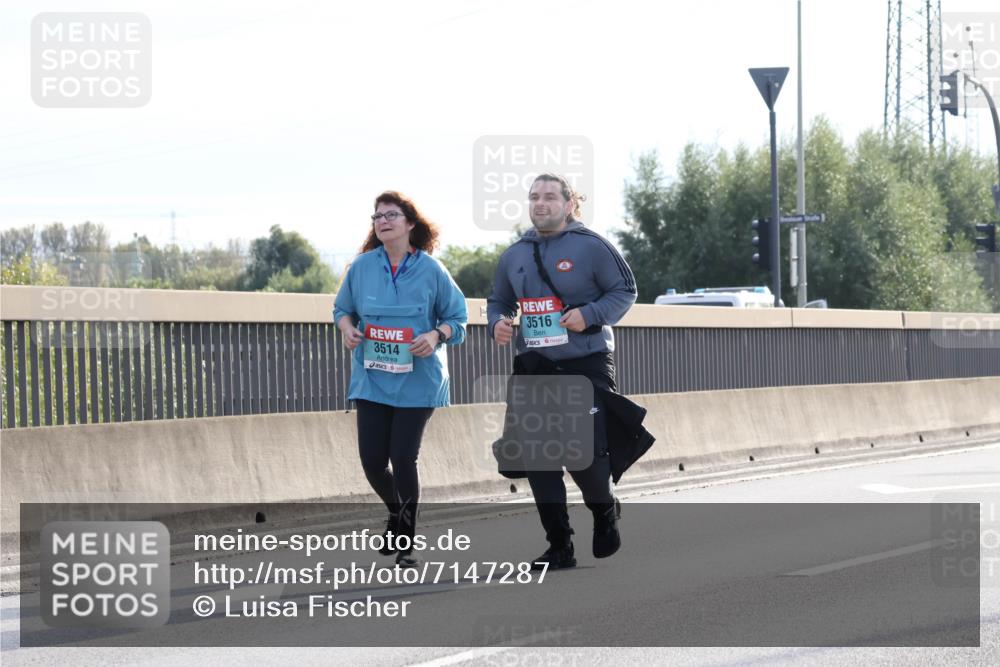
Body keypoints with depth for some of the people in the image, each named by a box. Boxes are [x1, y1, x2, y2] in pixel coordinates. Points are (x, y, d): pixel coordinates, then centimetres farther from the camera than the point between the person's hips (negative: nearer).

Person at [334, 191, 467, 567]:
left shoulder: (430, 269, -4)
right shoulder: (362, 267, 2)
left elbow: (457, 318, 2)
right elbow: (343, 308, 15)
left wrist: (436, 335, -17)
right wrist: (347, 327, -7)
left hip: (417, 380, -2)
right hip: (372, 379, 2)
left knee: (403, 458, -6)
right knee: (372, 459, -1)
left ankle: (406, 543, 11)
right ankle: (396, 513, 32)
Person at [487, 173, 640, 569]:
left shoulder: (591, 246, -4)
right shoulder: (514, 255, 10)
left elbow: (625, 291, -3)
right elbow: (498, 302, 21)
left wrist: (589, 315, -18)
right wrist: (497, 324, -1)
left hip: (587, 366, -5)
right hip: (535, 368, 5)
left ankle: (604, 511, 25)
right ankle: (559, 545, 8)